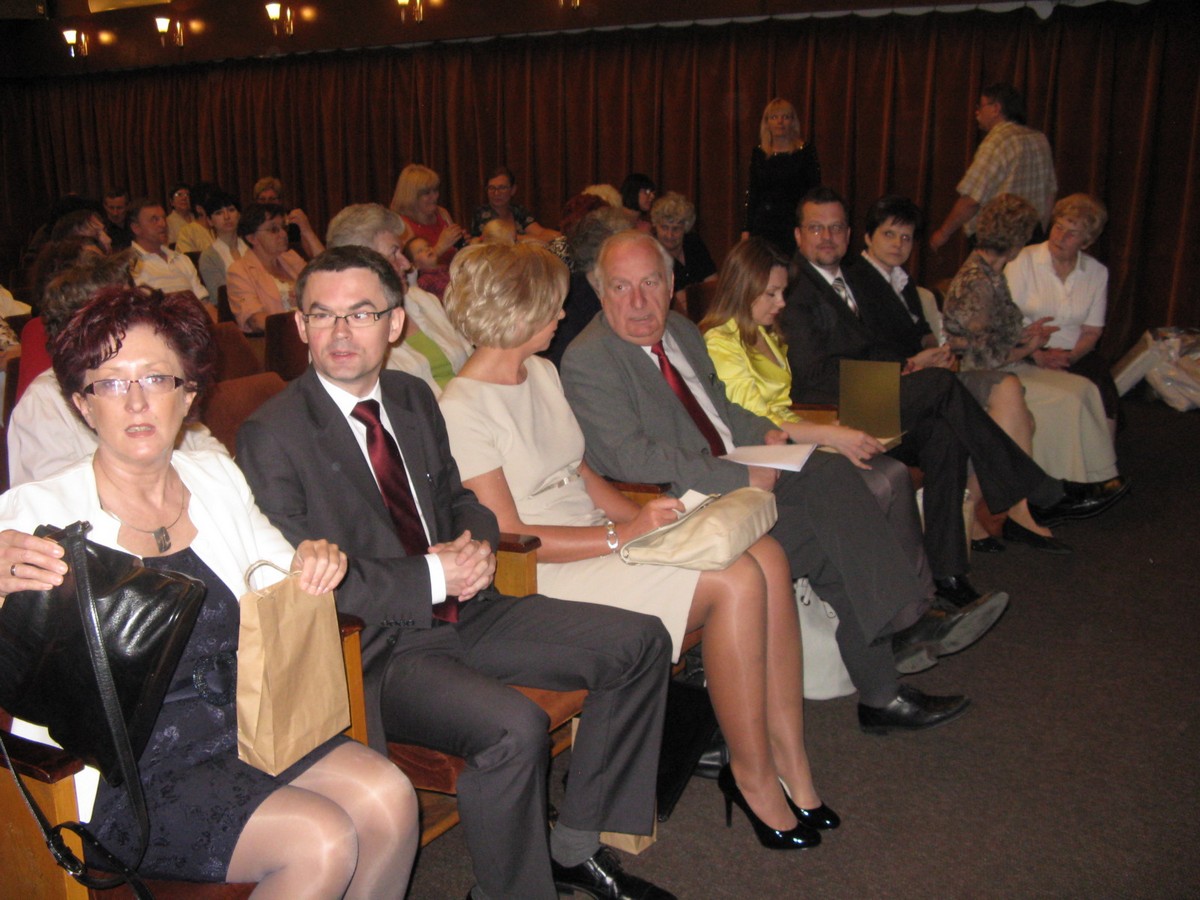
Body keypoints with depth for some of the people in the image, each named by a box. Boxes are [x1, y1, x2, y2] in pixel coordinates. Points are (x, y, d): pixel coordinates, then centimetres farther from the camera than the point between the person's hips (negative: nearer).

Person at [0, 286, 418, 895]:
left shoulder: (217, 479, 9)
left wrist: (312, 563, -5)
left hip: (245, 726, 5)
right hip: (124, 773, -5)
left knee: (389, 799, -16)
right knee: (322, 840, -22)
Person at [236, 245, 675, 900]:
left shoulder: (414, 399, 10)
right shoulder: (270, 436, -12)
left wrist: (477, 545, -4)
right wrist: (431, 577, -20)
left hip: (461, 611, 8)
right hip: (372, 648, -7)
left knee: (641, 642, 1)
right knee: (514, 727, -33)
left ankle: (575, 847, 11)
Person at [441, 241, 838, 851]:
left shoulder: (543, 372, 14)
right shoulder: (462, 411, -13)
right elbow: (508, 538, -16)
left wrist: (644, 516, -1)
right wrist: (622, 535, -20)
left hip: (597, 537, 8)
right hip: (546, 574, -8)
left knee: (767, 556, -15)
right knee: (735, 580, -24)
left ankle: (789, 760, -7)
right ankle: (752, 775, -6)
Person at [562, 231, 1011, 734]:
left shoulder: (681, 330, 13)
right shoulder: (586, 362, -13)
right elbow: (632, 459, -22)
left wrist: (762, 433, 2)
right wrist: (741, 477, -23)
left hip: (737, 476, 7)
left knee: (829, 471, -18)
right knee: (829, 533, -18)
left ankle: (906, 620, -19)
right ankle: (880, 696, -6)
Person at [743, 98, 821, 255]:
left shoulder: (805, 150, 0)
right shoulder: (758, 153, 9)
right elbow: (752, 192, 11)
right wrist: (747, 229, 6)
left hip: (794, 223, -3)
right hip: (763, 223, 3)